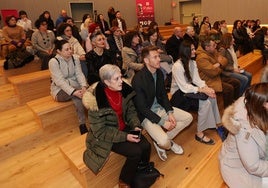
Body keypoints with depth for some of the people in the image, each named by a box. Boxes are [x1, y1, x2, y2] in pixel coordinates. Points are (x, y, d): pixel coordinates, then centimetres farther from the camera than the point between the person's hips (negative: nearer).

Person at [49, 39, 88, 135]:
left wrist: (84, 86, -28)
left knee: (83, 92, -28)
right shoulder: (53, 62, -14)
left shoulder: (75, 58, 1)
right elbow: (60, 81, -22)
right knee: (78, 95, -32)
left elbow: (79, 74, -7)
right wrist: (74, 92, -35)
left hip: (75, 87, 4)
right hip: (60, 90, -4)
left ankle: (82, 125, -20)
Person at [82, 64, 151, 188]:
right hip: (105, 136, -5)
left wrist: (135, 125, -14)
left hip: (124, 127, 6)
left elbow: (131, 111, 4)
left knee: (146, 146, -9)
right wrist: (124, 136, -25)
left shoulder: (123, 90, -10)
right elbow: (100, 131, -22)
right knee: (135, 152, -18)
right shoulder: (96, 102, -28)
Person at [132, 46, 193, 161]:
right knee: (163, 141, -26)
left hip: (160, 107, 8)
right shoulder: (138, 79, -24)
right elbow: (142, 108, -22)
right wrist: (162, 122, -21)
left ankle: (160, 141, 8)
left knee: (188, 117, 2)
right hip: (146, 114, -7)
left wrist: (170, 113, -7)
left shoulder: (159, 73, -1)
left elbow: (163, 95, 8)